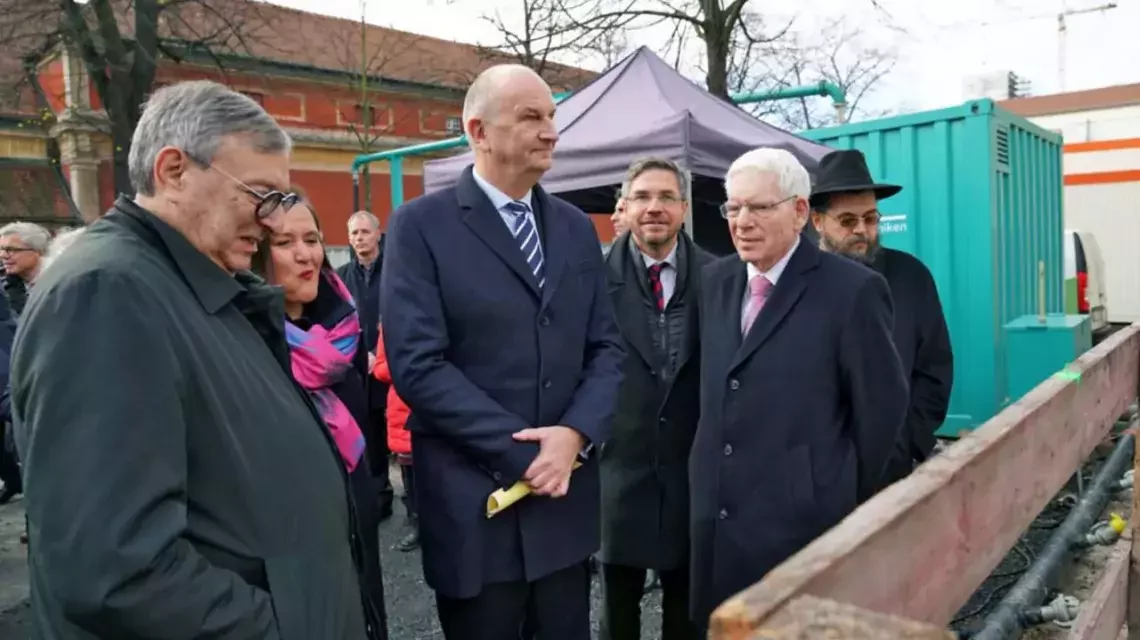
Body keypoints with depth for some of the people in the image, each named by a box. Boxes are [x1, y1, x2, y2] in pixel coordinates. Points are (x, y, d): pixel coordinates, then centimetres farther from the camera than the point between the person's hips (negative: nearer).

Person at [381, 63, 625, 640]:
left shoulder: (575, 228, 9)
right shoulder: (421, 225, -7)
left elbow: (606, 346, 7)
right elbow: (416, 363, -15)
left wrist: (575, 434, -11)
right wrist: (522, 452, -16)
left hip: (566, 496, 5)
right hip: (474, 504, -4)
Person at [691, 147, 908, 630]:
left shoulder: (852, 289, -12)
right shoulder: (716, 279, 7)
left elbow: (881, 406, -7)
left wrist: (845, 500, 2)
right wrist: (711, 477, 14)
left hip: (803, 520, -5)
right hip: (717, 515, 6)